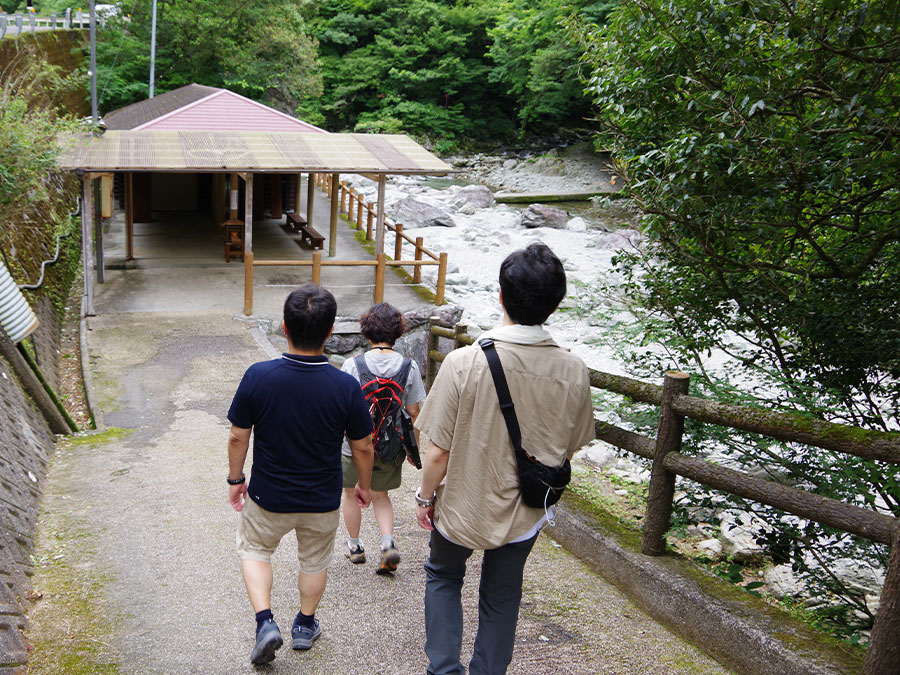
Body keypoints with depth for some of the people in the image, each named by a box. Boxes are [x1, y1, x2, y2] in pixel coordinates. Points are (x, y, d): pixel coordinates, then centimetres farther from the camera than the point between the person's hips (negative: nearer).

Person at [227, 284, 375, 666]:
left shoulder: (257, 376, -22)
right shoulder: (346, 387, -21)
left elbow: (238, 438, -11)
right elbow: (363, 448, -9)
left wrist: (235, 479, 7)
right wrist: (364, 486, 9)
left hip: (268, 496, 0)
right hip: (322, 500, 1)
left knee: (254, 549, 26)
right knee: (314, 560, 25)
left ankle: (265, 621, 13)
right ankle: (305, 626, 43)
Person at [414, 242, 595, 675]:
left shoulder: (464, 363, -26)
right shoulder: (573, 372, -16)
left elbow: (439, 451, -18)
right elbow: (568, 449, -2)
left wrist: (425, 496, 0)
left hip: (463, 505, -2)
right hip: (525, 513, 2)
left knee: (443, 577, 26)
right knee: (501, 596, 23)